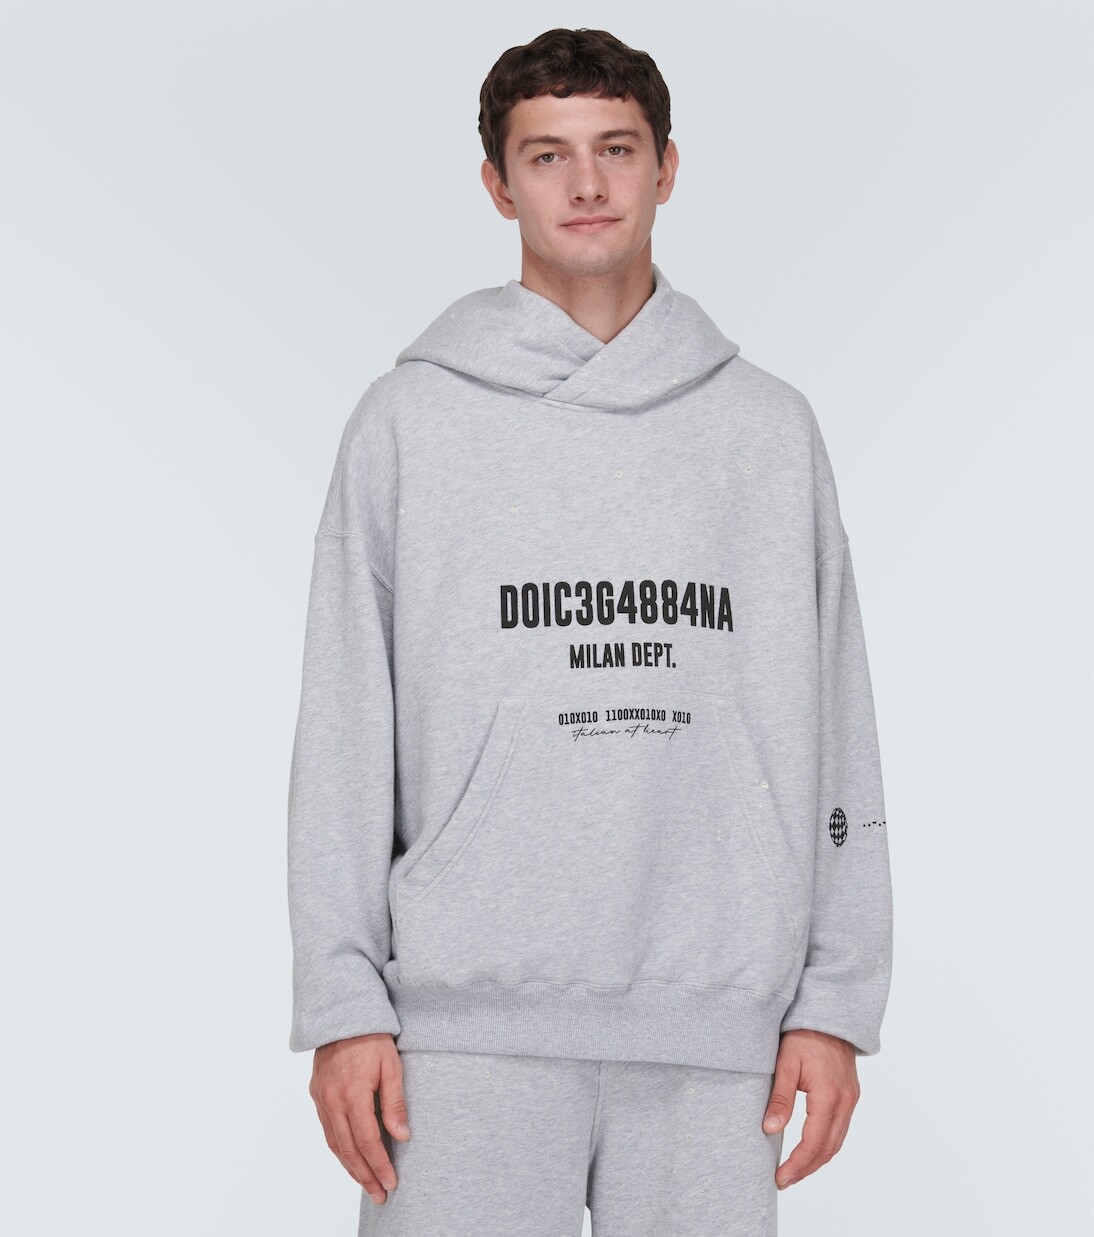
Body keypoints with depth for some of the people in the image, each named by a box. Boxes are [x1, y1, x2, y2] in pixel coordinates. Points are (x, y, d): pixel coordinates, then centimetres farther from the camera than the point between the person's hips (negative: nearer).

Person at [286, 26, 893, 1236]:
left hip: (717, 1025, 2)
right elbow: (345, 734, 3)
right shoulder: (410, 421, 4)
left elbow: (832, 732, 9)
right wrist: (342, 1002, -3)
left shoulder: (770, 428, 10)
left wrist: (835, 1000, 4)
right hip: (471, 1018, -1)